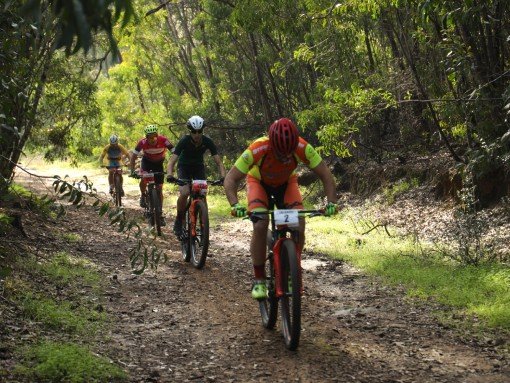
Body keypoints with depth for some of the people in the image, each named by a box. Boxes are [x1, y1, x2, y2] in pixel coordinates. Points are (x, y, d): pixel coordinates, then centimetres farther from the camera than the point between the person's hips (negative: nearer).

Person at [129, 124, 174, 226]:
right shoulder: (142, 142, -29)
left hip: (158, 163, 0)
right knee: (143, 179, -28)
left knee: (159, 189, -3)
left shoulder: (163, 140, -32)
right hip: (147, 161, 0)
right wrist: (132, 171, -31)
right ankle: (143, 196, 4)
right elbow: (133, 157, -20)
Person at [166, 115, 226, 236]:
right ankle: (179, 221, -5)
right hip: (184, 167, -2)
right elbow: (172, 160, -33)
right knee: (184, 193, -25)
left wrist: (223, 176, -42)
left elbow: (218, 162, -23)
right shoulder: (184, 141, -28)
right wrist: (169, 175, -53)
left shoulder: (207, 142, -23)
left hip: (199, 167, 2)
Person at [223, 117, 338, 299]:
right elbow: (230, 179, -35)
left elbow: (326, 175, -25)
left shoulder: (302, 148, -35)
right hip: (259, 182, -2)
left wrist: (331, 203, -39)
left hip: (286, 183, 2)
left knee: (299, 226, -18)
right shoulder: (257, 150, -40)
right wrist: (235, 205, -51)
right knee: (260, 226, -24)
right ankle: (259, 280, -10)